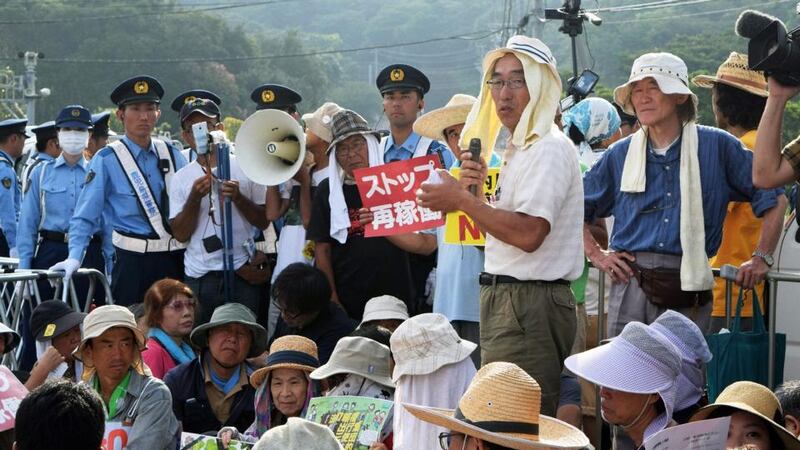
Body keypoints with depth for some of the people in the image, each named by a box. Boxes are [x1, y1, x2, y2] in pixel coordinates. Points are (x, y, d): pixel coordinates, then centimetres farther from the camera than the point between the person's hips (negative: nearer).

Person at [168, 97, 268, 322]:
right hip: (199, 276, 1)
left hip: (243, 273, -1)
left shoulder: (244, 167, 4)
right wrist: (195, 197, -11)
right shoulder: (181, 179, 7)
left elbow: (264, 222, 3)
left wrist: (238, 198, -13)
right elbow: (180, 234, 1)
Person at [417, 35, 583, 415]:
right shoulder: (520, 148, 20)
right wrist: (476, 191, 7)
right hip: (506, 299, 11)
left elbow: (528, 233, -24)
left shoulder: (548, 148, -13)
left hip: (529, 306, -11)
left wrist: (462, 200, -17)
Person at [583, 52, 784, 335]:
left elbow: (772, 199, 5)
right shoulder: (620, 155, 8)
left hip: (688, 290, -1)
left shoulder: (716, 146, 2)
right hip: (631, 285, 2)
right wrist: (596, 254, 8)